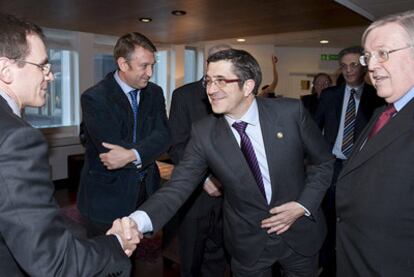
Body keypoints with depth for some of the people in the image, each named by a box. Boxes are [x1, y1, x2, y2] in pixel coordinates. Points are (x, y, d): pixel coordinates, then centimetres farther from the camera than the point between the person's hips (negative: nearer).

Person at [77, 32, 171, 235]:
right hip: (107, 198, -4)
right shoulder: (94, 98, -14)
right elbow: (109, 148, -23)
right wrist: (145, 152, -15)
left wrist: (132, 154, -27)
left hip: (146, 191, 5)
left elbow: (163, 137, -10)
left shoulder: (155, 93, 2)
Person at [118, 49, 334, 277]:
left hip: (300, 234, 1)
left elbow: (323, 161, -3)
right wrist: (137, 221, -35)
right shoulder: (203, 133, -14)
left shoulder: (291, 112, -16)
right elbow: (178, 185, -18)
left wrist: (304, 205, -15)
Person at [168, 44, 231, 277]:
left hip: (226, 190, 3)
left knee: (217, 257, 15)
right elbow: (177, 146, -9)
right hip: (195, 191, -2)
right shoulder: (184, 95, -5)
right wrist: (203, 178, -16)